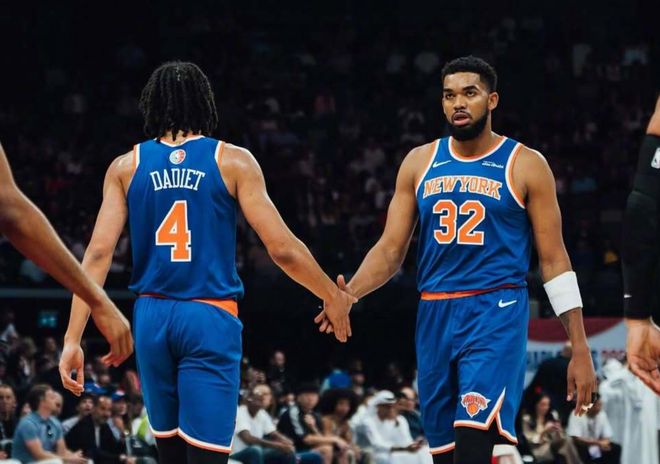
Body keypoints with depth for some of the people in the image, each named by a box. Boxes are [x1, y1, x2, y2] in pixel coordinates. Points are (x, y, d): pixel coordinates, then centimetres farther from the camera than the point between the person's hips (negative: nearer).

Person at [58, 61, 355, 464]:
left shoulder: (126, 167, 5)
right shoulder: (233, 161, -1)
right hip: (210, 318, -3)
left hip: (153, 317, 3)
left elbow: (98, 254, -1)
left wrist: (73, 339, -2)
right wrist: (334, 298, 9)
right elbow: (282, 249, -5)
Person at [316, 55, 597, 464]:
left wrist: (580, 349, -5)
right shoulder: (420, 162, 10)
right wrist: (349, 292, -13)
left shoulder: (526, 165, 0)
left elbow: (554, 260, 0)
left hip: (496, 312, -5)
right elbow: (391, 249, 9)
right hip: (435, 315, 5)